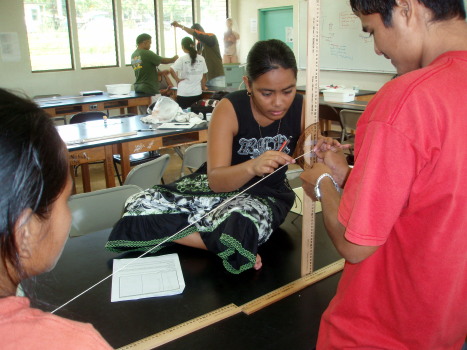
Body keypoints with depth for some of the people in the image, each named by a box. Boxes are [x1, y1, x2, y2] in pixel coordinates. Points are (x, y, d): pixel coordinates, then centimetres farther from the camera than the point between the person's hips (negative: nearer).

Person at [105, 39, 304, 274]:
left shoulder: (302, 109, -13)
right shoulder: (229, 109, -18)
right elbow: (215, 180, -26)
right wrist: (252, 167, -46)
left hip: (265, 194, -2)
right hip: (219, 186, 3)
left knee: (237, 225, -41)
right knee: (139, 207, -19)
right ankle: (237, 246, -16)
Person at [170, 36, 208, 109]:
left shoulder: (182, 59, -8)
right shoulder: (201, 59, 2)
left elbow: (172, 70, -16)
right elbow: (204, 75, 8)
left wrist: (177, 80, -1)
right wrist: (203, 86, 19)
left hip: (183, 93, -3)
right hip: (197, 93, 3)